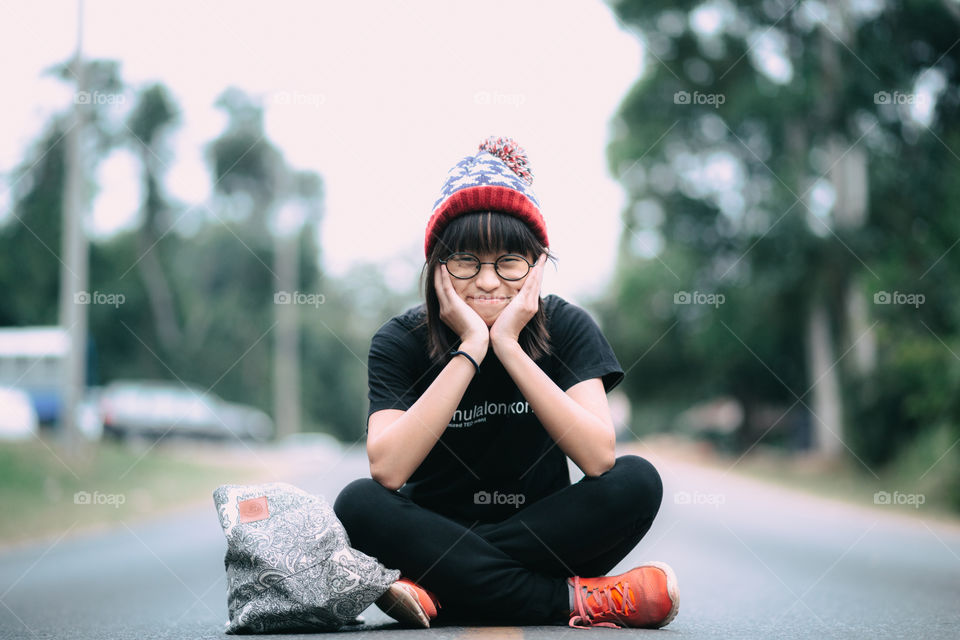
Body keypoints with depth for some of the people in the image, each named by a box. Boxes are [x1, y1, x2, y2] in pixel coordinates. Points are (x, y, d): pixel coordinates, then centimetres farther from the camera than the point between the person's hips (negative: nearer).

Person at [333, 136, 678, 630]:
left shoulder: (565, 328, -6)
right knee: (359, 503, -29)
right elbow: (387, 470, -25)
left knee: (636, 481, -24)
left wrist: (508, 346, -25)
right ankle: (573, 600, -27)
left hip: (542, 542, 1)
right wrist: (470, 349, -25)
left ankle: (439, 594, -25)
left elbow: (598, 457, -22)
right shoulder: (400, 341, -8)